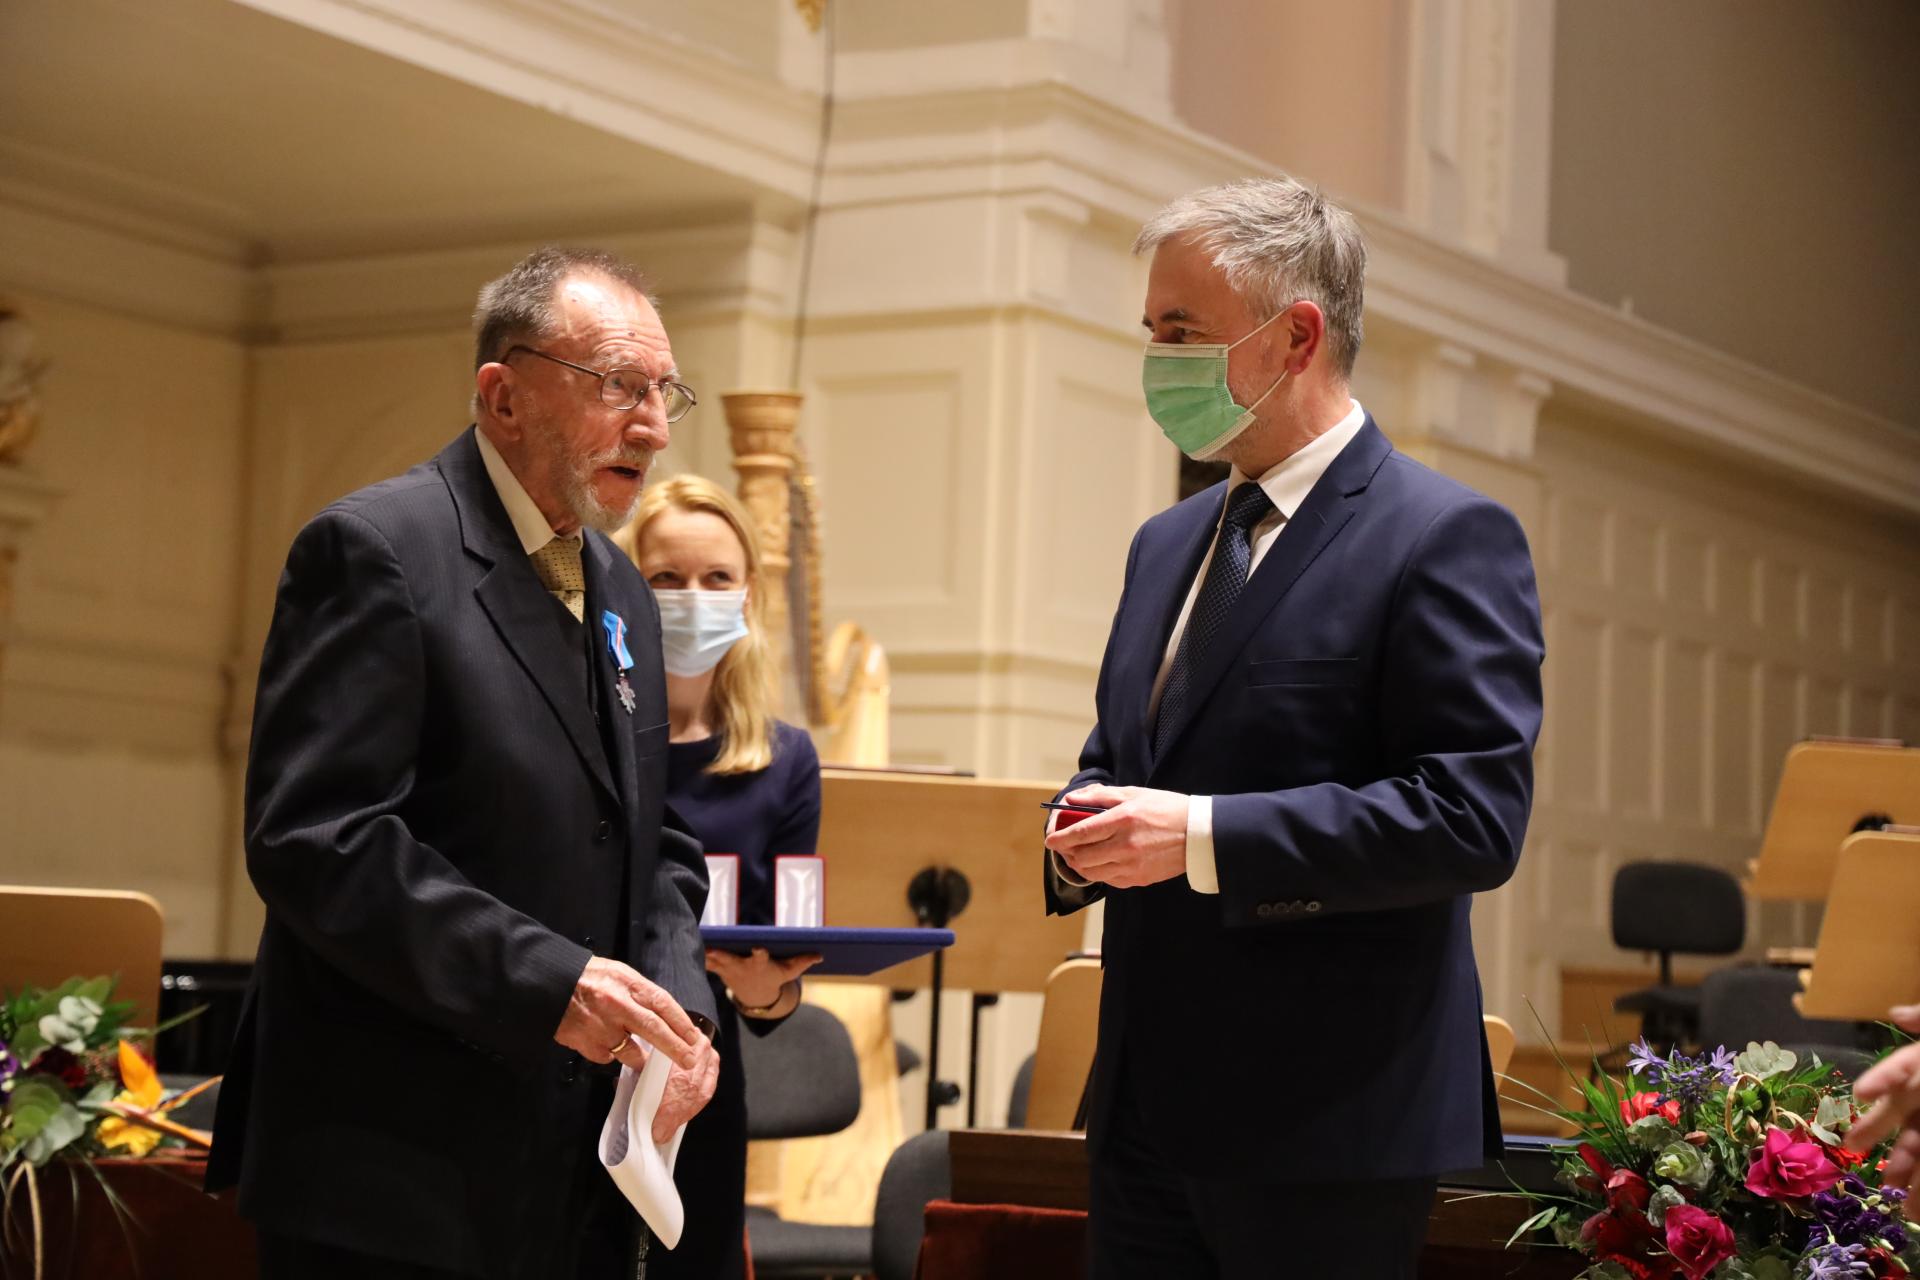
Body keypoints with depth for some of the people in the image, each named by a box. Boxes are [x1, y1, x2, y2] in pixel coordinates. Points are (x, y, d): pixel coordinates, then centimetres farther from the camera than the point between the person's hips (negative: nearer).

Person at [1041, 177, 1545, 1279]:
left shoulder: (1445, 538, -10)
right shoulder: (1167, 545, 16)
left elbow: (1475, 816, -19)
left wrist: (1201, 835, -22)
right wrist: (1082, 839, 1)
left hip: (1326, 1125, -7)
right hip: (1146, 1107, 8)